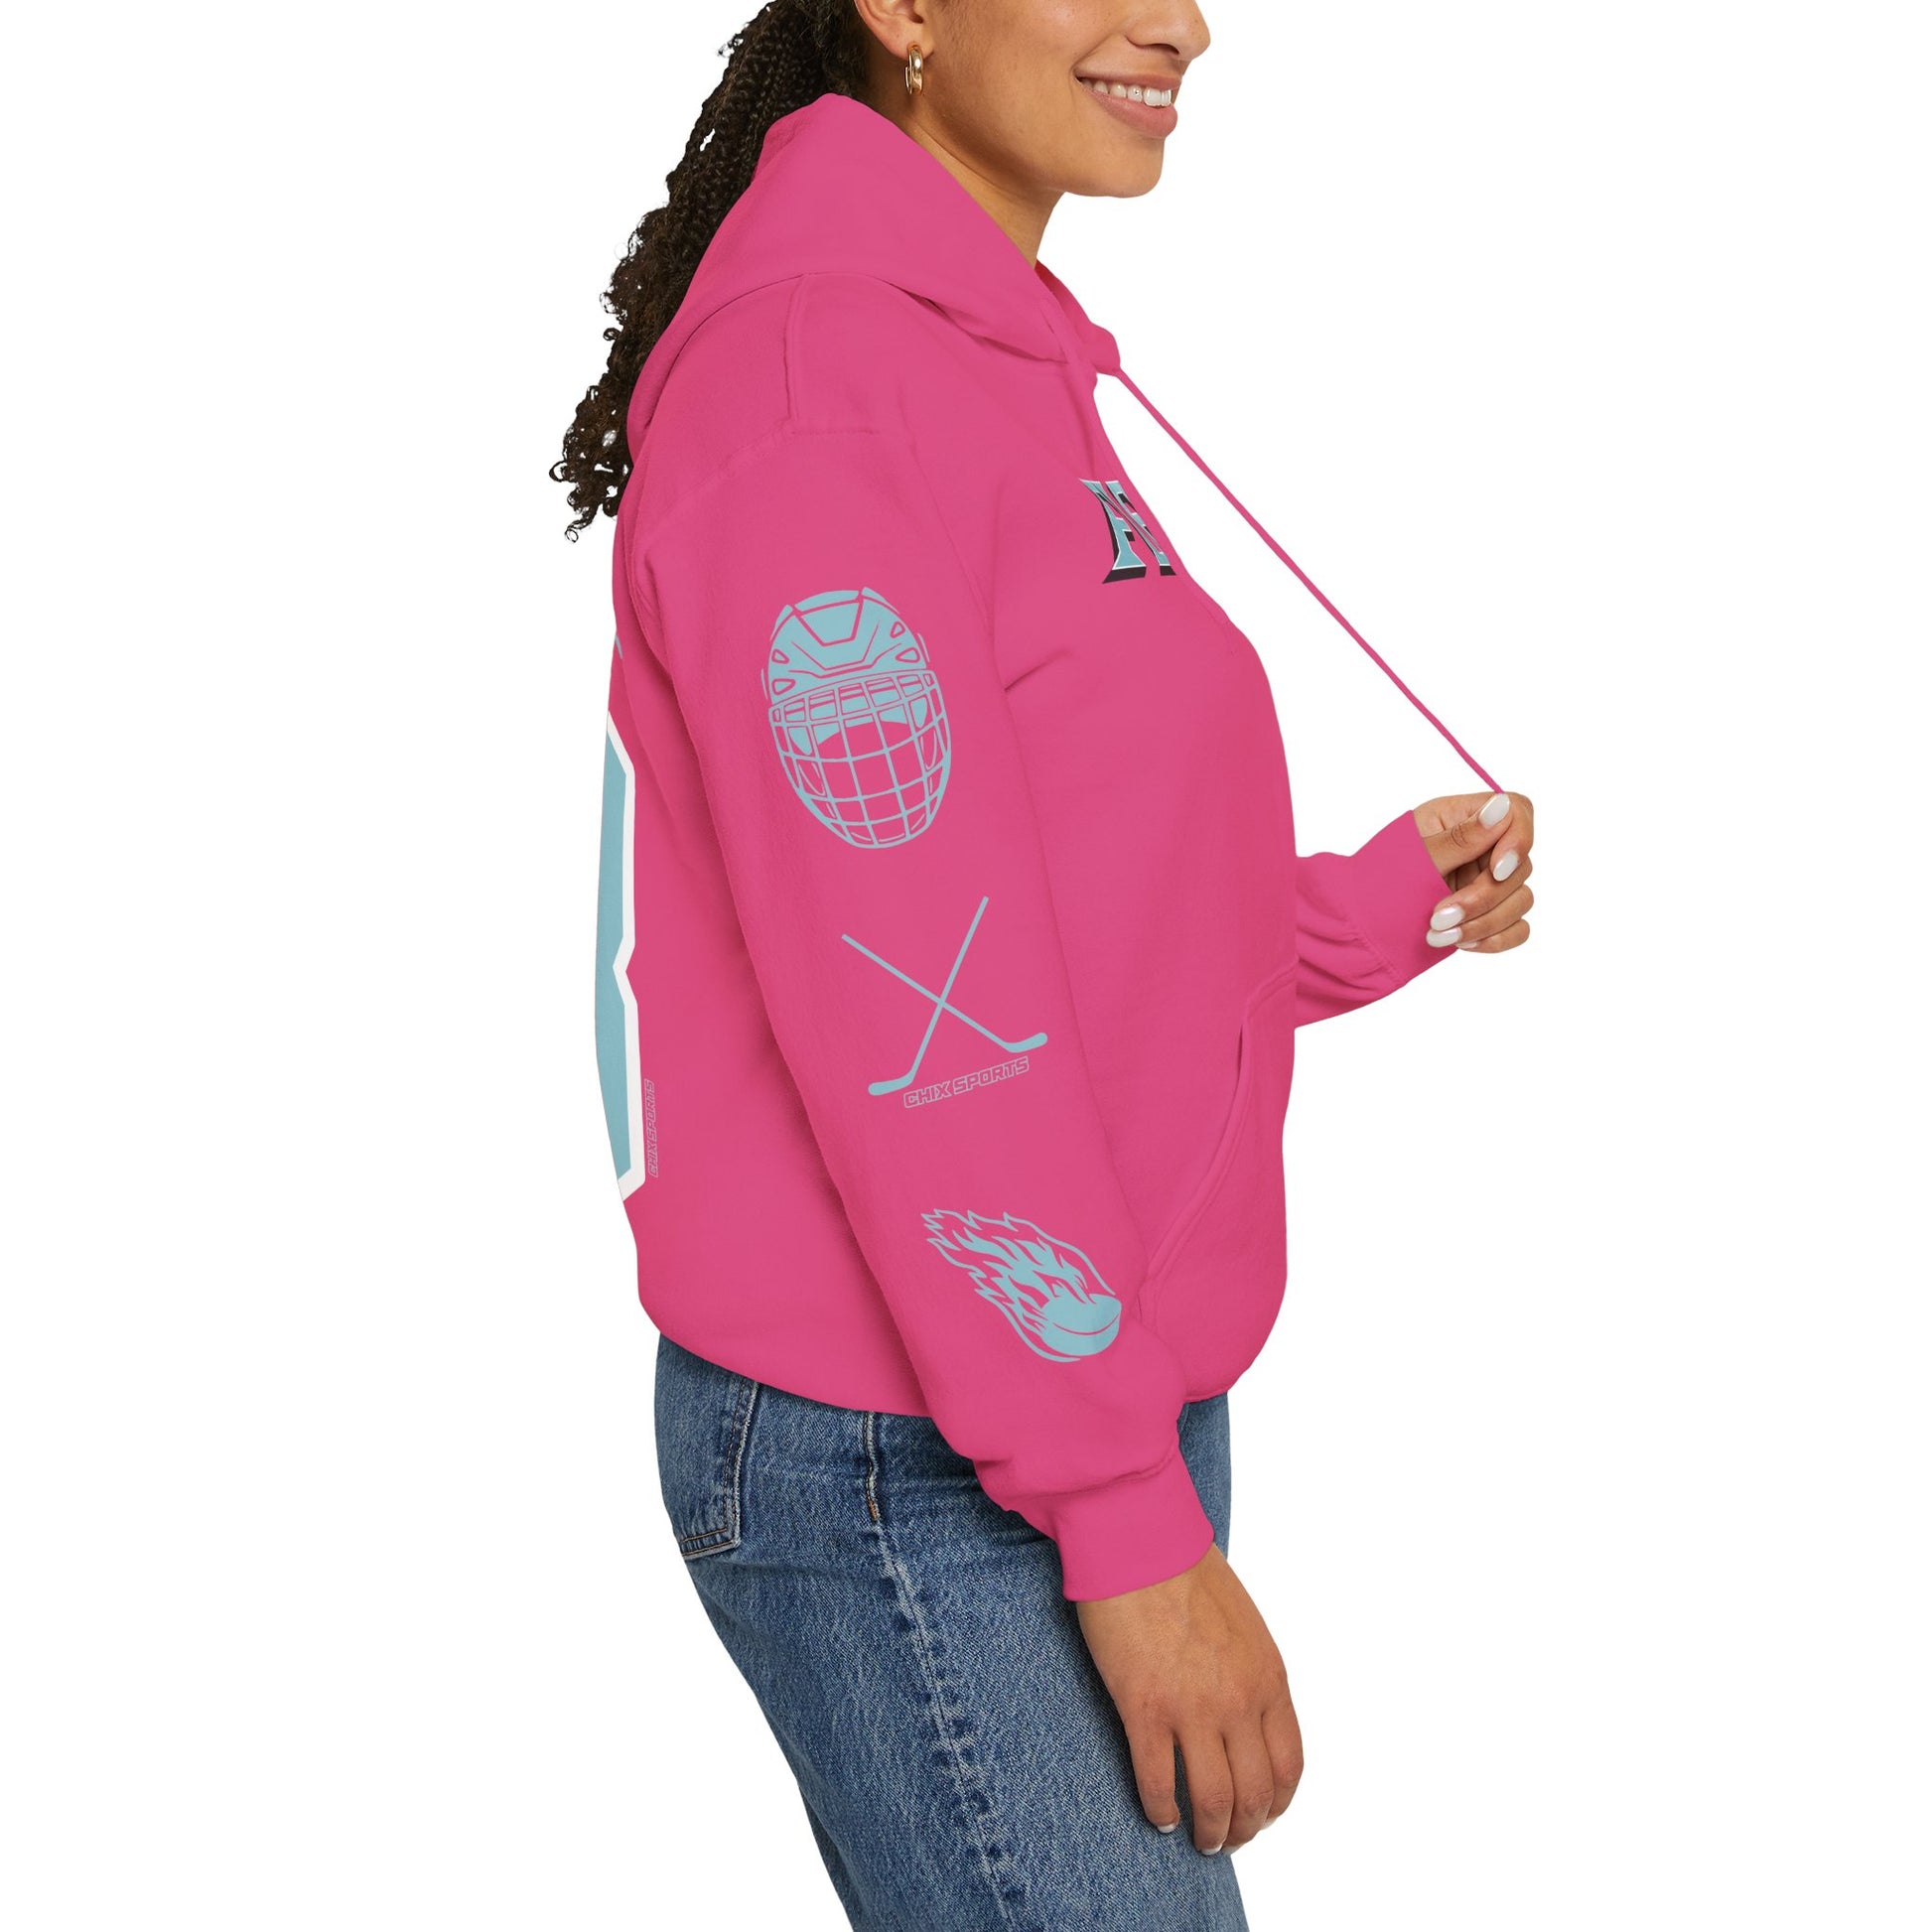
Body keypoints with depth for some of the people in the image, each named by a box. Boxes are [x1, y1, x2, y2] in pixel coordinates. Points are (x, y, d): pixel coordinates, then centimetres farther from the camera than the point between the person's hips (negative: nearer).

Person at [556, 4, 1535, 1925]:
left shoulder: (1019, 372, 14)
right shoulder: (812, 364, -15)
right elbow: (902, 999, -21)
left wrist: (1376, 909, 7)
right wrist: (1129, 1520, -20)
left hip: (1108, 1403, 9)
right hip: (907, 1474, -9)